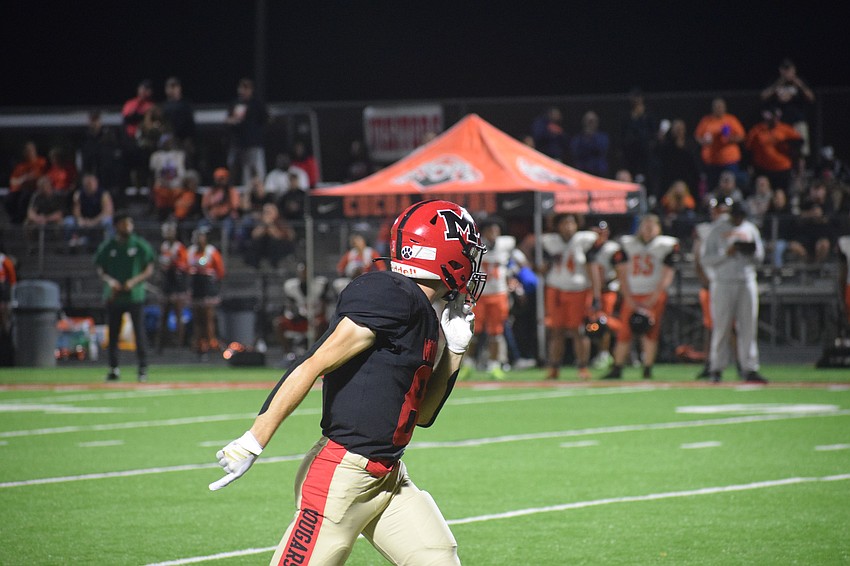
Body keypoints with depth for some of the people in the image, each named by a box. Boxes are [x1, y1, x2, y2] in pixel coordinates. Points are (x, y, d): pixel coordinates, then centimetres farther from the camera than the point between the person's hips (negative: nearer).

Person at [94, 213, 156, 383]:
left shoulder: (141, 245, 2)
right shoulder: (107, 247, 7)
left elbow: (149, 270, 3)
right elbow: (100, 270, 11)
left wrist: (134, 281, -13)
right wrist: (110, 281, -10)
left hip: (135, 296, -2)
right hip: (113, 296, 2)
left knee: (139, 332, -8)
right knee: (113, 333, 5)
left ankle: (143, 368, -5)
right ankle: (113, 369, 13)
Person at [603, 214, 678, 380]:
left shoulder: (666, 245, 0)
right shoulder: (627, 244, 7)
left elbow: (667, 276, -4)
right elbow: (622, 273, 5)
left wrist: (652, 300, -12)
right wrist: (629, 299, -4)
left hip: (654, 296, -2)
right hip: (631, 296, 2)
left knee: (650, 333, -8)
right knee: (624, 333, -1)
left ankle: (647, 370, -3)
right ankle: (617, 369, 4)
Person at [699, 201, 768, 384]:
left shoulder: (750, 229, 13)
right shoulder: (717, 231, 0)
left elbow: (759, 258, 16)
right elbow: (705, 258, -4)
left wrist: (751, 252, -6)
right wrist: (726, 253, -16)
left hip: (747, 283, 4)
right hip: (724, 284, -4)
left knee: (748, 326, -1)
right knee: (722, 326, -3)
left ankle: (750, 369, -1)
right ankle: (717, 368, 4)